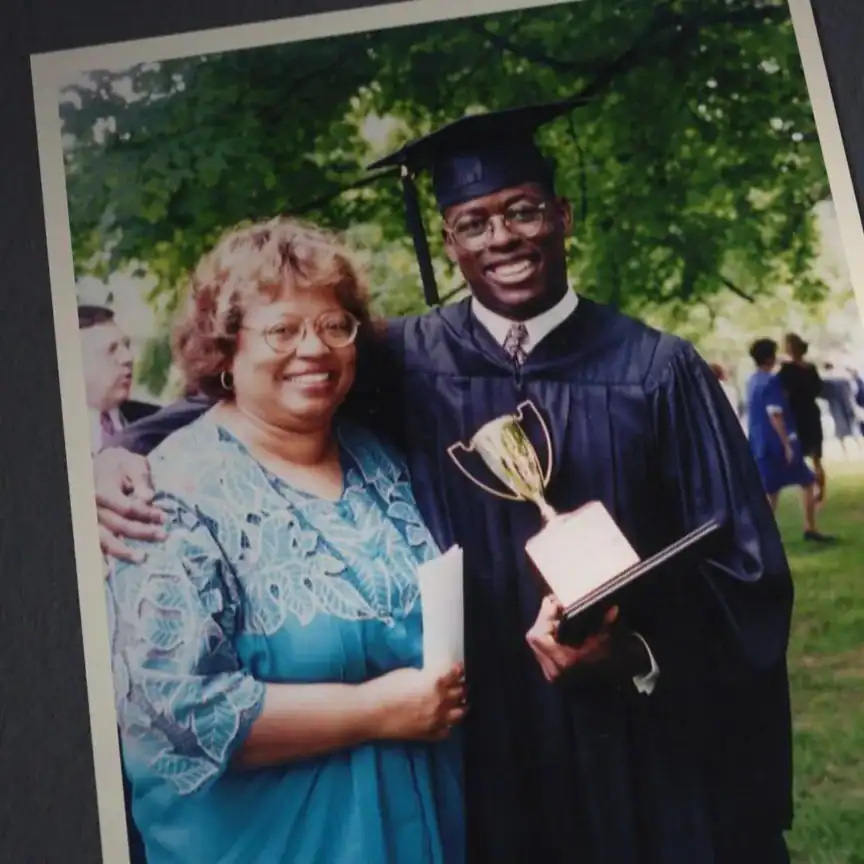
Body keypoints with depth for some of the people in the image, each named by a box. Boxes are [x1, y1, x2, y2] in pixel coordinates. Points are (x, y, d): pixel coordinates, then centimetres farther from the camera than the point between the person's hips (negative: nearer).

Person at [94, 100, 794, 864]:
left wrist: (636, 650, -20)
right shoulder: (410, 364, -2)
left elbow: (742, 569, -3)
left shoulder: (656, 369, -4)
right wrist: (132, 450, -18)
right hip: (489, 755, 1)